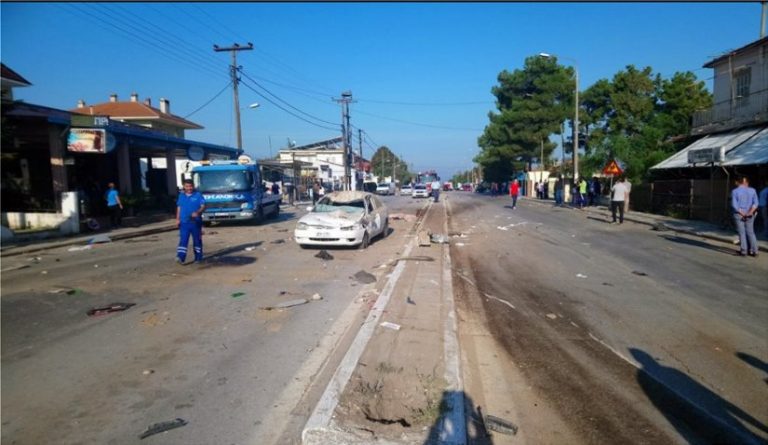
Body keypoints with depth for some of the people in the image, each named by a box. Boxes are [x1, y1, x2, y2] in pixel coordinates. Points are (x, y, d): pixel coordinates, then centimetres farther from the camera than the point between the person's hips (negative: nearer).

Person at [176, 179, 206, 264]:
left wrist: (197, 212, -26)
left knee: (197, 240, 6)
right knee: (183, 240, -7)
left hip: (196, 222, -2)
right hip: (184, 222, 2)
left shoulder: (198, 195, -2)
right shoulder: (181, 196, 11)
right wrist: (177, 219, 9)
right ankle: (180, 257, -14)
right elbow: (179, 208, 16)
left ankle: (198, 258, 15)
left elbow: (203, 206, -8)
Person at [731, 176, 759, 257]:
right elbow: (755, 203, -7)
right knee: (750, 232, 11)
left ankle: (744, 251, 4)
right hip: (749, 216, 3)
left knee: (742, 233, 2)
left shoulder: (735, 191, -6)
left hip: (738, 214, -3)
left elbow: (734, 205, -14)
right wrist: (749, 213, -12)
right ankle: (754, 251, 11)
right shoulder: (752, 190, 3)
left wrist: (742, 214, -9)